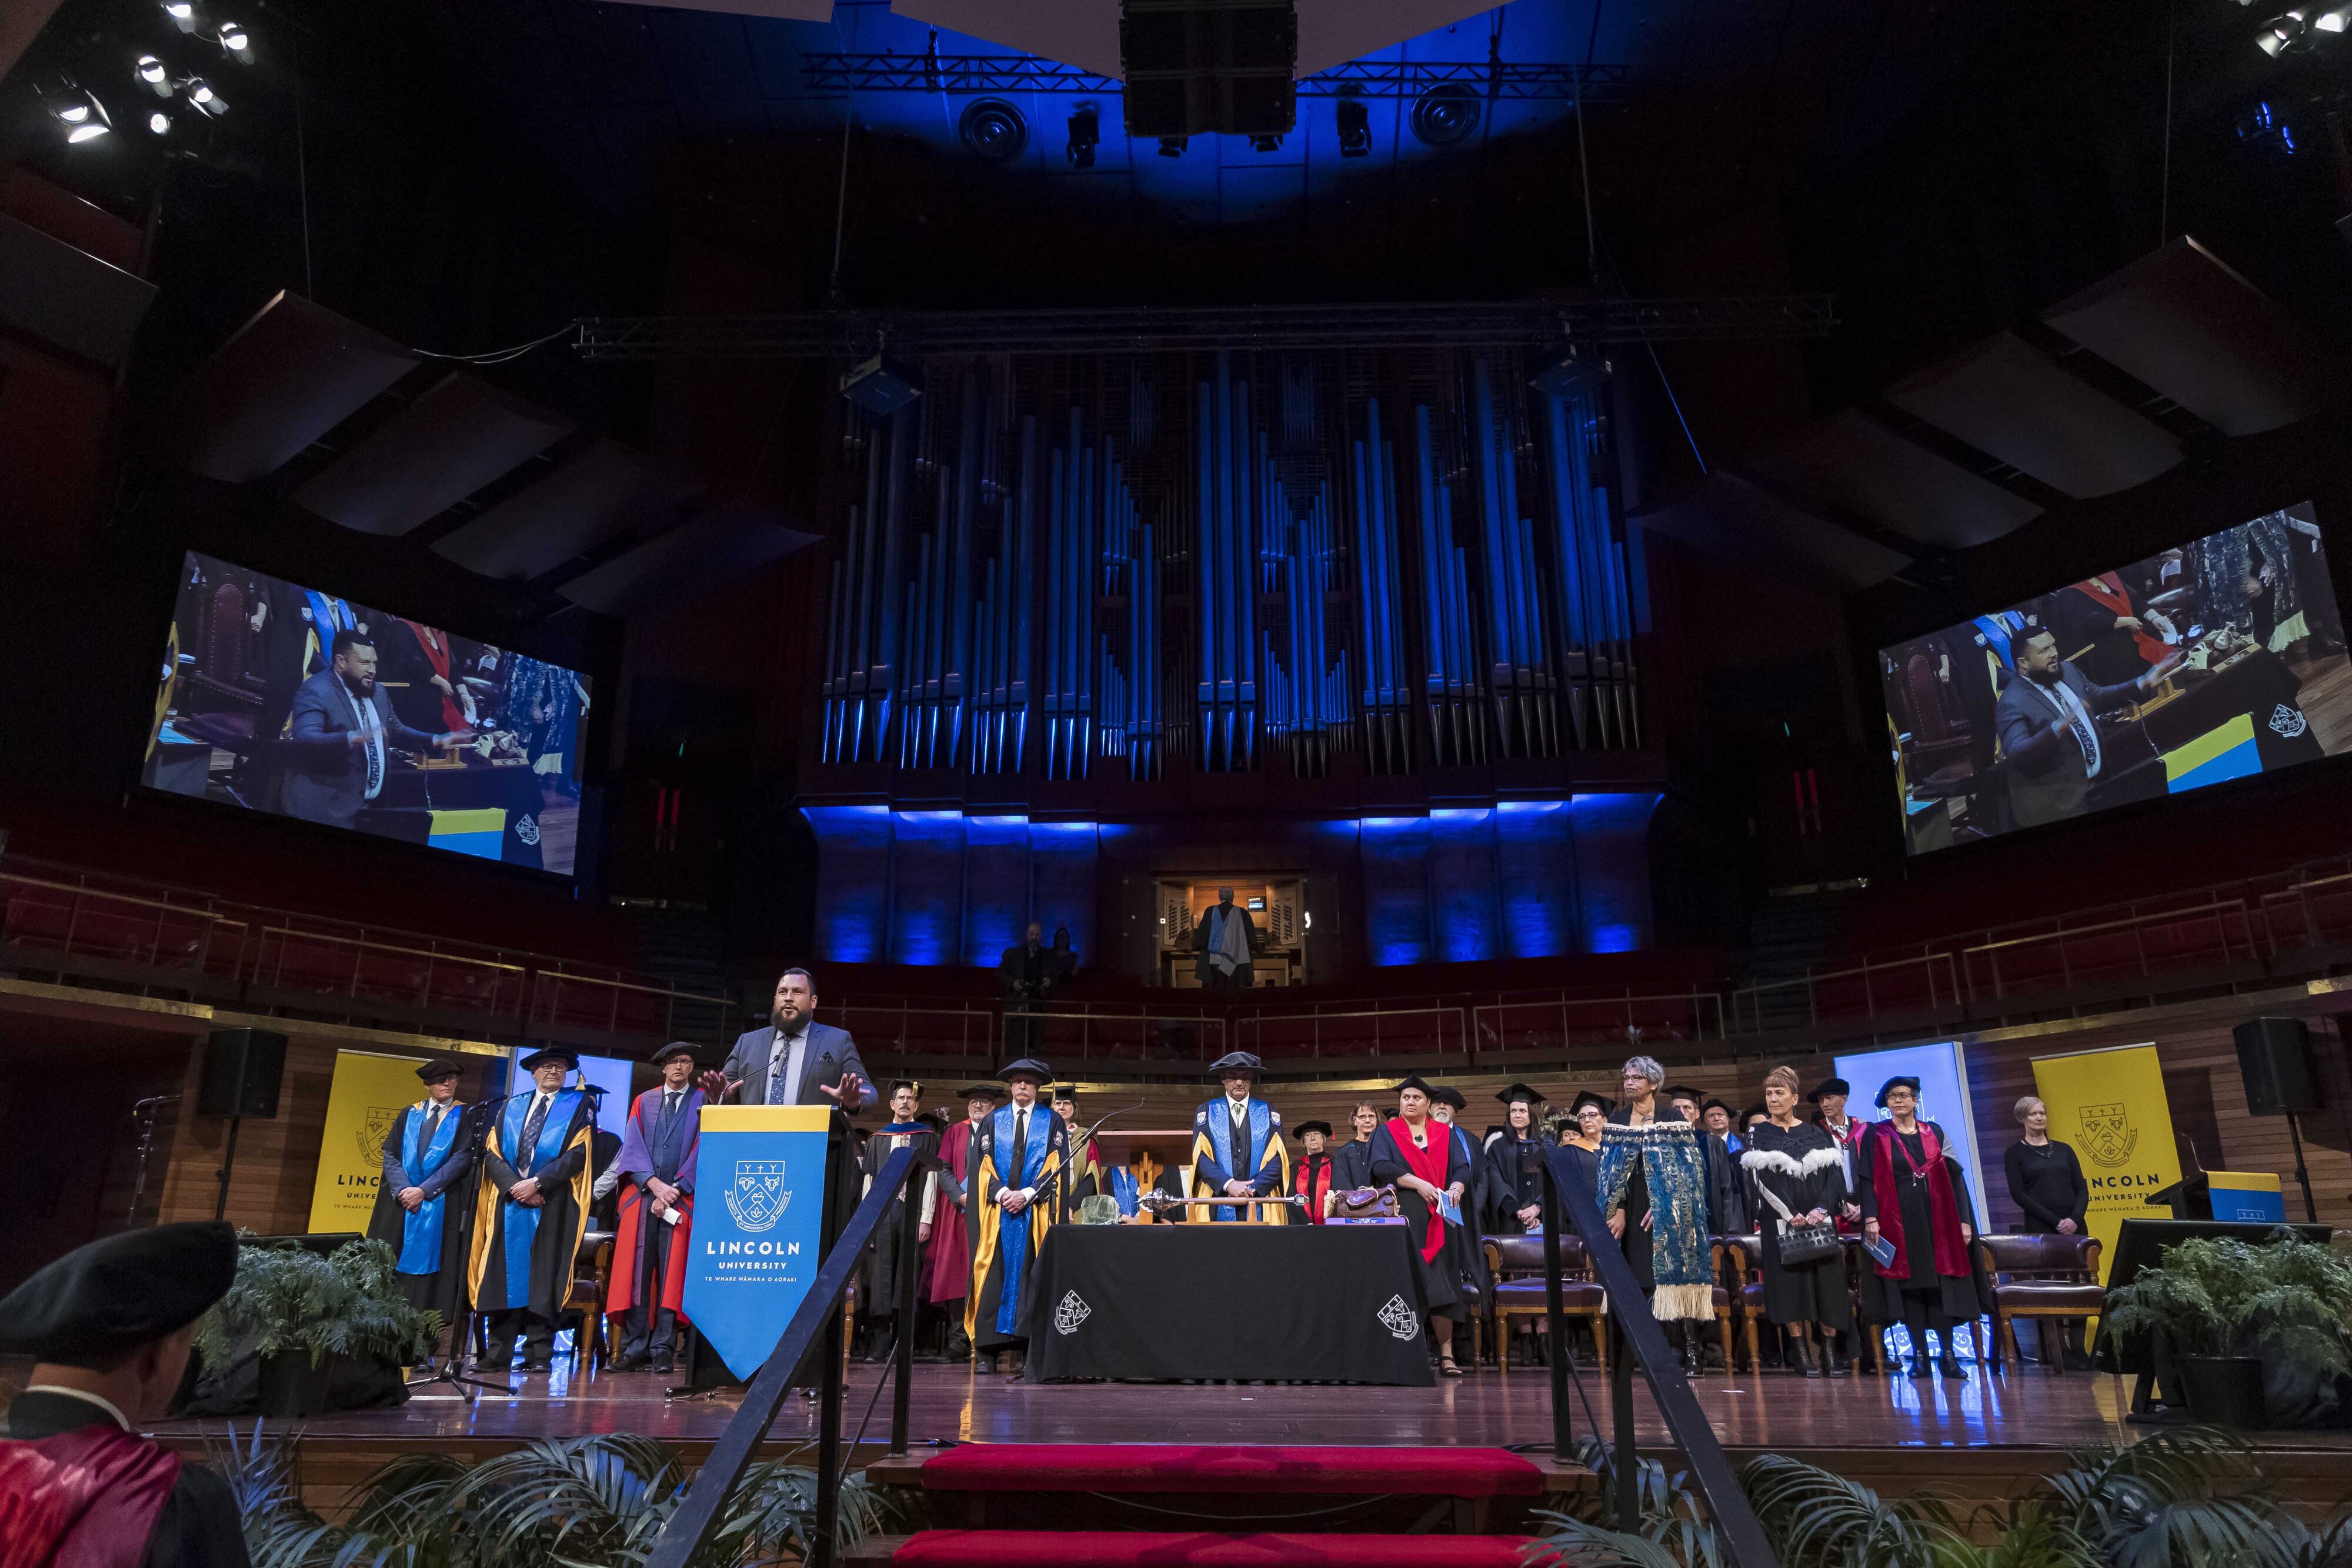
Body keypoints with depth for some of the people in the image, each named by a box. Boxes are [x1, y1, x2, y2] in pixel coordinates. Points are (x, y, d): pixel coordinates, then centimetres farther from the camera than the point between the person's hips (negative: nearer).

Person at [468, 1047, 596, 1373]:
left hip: (553, 1206, -3)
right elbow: (492, 1152, 7)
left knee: (543, 1280, -4)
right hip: (509, 1201, 3)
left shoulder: (579, 1106, 7)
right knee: (504, 1275, -1)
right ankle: (499, 1354, 4)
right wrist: (514, 1186, -9)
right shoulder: (511, 1108, 17)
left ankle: (539, 1355, -3)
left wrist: (537, 1182, -13)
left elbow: (578, 1153, -4)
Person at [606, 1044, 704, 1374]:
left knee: (672, 1271, -5)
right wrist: (655, 1184, -10)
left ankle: (664, 1349, -2)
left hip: (682, 1198, -2)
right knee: (635, 1271, -2)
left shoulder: (703, 1102, 7)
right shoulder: (644, 1102, 15)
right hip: (642, 1195, 2)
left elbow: (702, 1149, 0)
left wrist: (675, 1190, -10)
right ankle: (634, 1347, 1)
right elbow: (633, 1147, 6)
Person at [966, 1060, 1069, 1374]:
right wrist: (1002, 1194, -9)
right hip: (997, 1212, 1)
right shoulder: (992, 1122, 14)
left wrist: (1028, 1194, -11)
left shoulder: (1053, 1122, 9)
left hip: (1037, 1211, -1)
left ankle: (1030, 1346, -2)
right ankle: (987, 1351, -2)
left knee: (1033, 1276, -5)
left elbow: (1057, 1168, 1)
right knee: (995, 1276, -4)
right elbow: (982, 1166, 7)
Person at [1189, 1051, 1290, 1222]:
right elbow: (1200, 1157, -1)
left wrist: (1253, 1190, -12)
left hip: (1260, 1208, 1)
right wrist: (1228, 1184, -16)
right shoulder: (1206, 1112, 10)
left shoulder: (1269, 1113, 11)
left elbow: (1278, 1159, 1)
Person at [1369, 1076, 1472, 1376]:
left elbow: (1462, 1167, 8)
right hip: (1403, 1216, -2)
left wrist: (1457, 1187, -14)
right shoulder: (1387, 1132, 11)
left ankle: (1446, 1353, -6)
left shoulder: (1445, 1134, 17)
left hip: (1438, 1217, 2)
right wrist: (1417, 1183, -16)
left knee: (1441, 1280, -7)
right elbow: (1381, 1166, -5)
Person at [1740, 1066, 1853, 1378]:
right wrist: (1791, 1214, -17)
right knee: (1791, 1282, -7)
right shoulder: (1758, 1135, 6)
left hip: (1819, 1220, 2)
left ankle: (1830, 1352, 5)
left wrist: (1821, 1209, -14)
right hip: (1781, 1221, -2)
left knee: (1826, 1282, -1)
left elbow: (1835, 1174, 2)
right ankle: (1803, 1354, -4)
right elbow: (1762, 1178, -6)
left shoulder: (1816, 1133, 12)